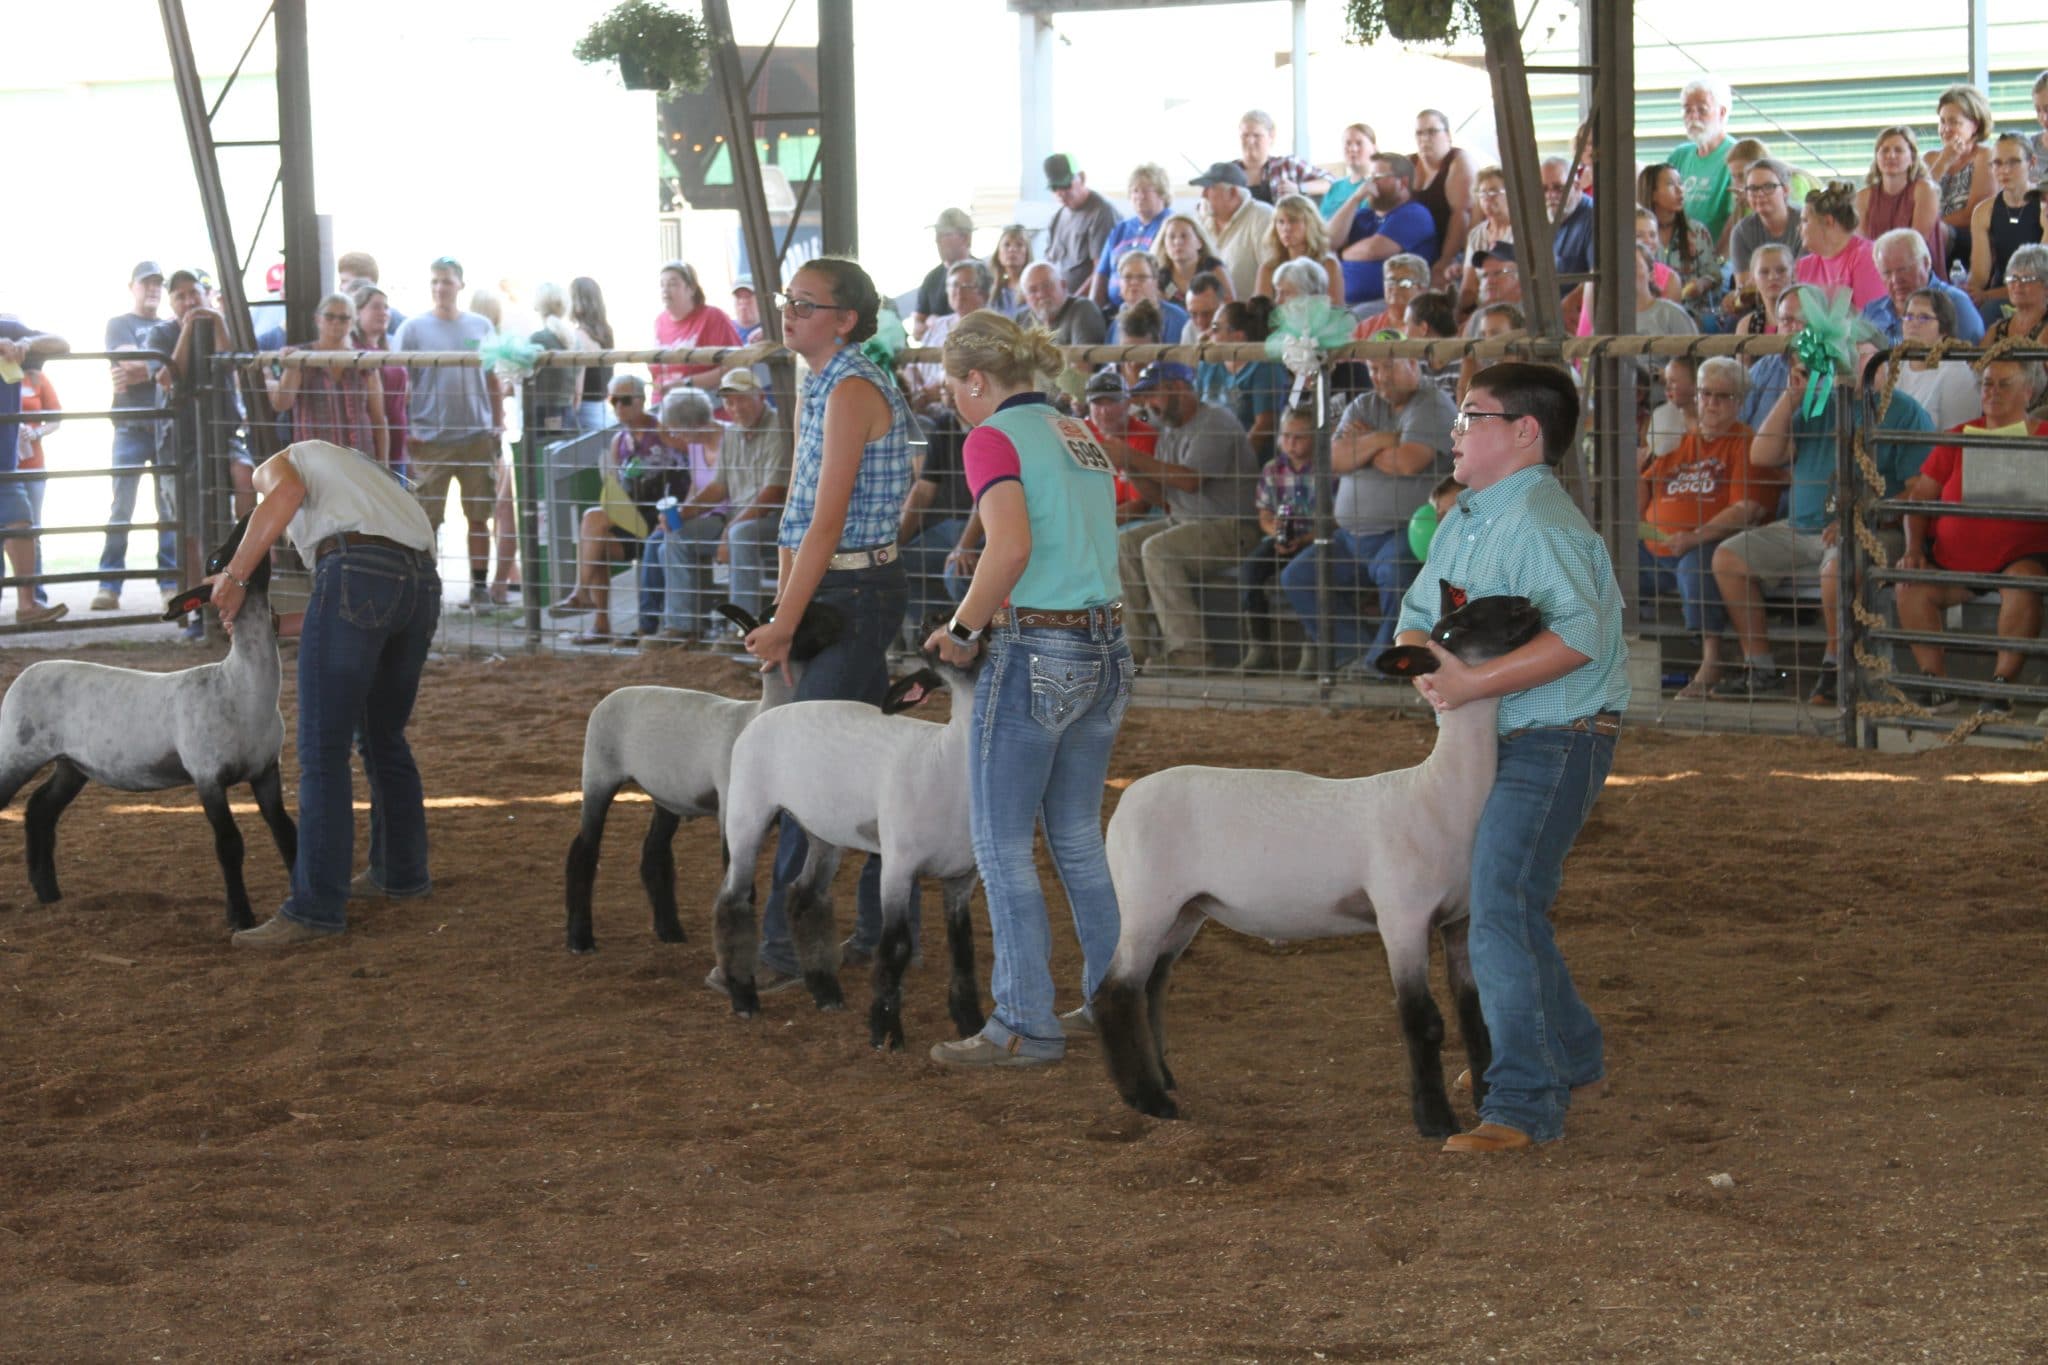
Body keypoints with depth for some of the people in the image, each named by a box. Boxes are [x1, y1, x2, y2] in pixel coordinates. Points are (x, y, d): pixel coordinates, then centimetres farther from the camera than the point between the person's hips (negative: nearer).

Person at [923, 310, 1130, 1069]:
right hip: (1106, 648, 8)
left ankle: (1025, 1027, 3)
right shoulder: (1080, 438, 16)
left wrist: (963, 630, -11)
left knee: (1003, 844, 1)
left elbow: (1011, 548, -24)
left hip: (1035, 655, -8)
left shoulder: (994, 438, -9)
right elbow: (1085, 550, 14)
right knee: (1078, 837, 18)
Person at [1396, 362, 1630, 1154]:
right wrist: (1425, 664, -8)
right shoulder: (1465, 519, 14)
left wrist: (1475, 683, -31)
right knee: (1502, 906, 20)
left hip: (1556, 741, -10)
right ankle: (1571, 1056, 38)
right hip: (1498, 741, 10)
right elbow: (1417, 612, 16)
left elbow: (1579, 633, -30)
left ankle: (1524, 1104, -12)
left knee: (1501, 915, -16)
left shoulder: (1540, 520, -18)